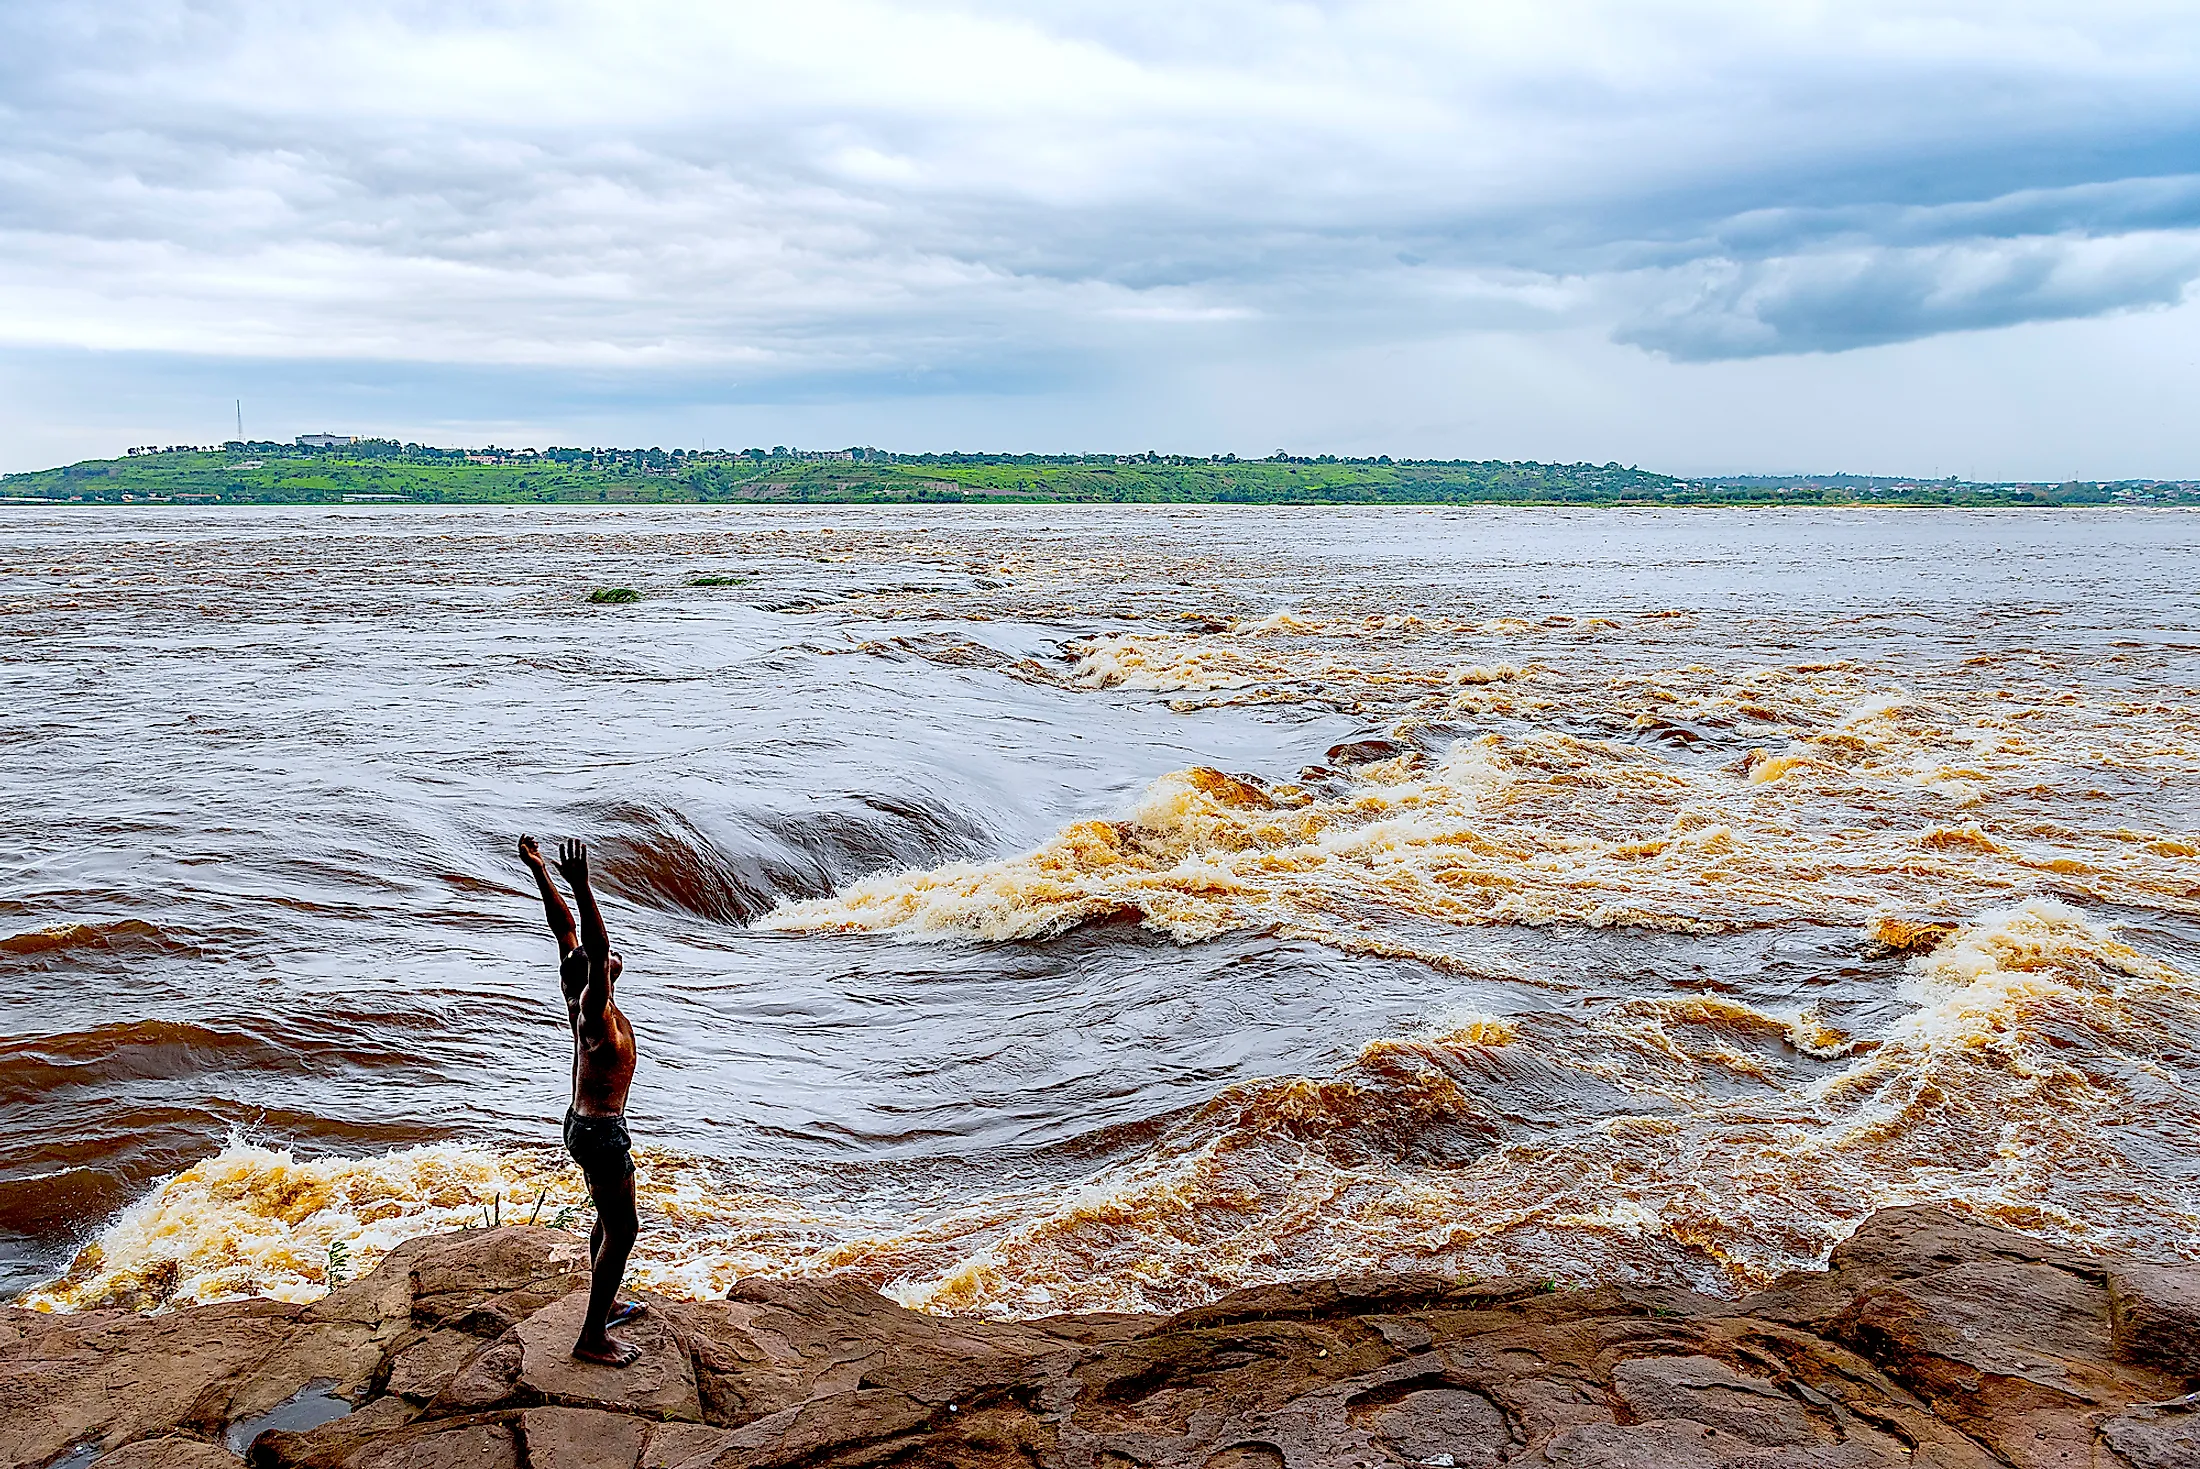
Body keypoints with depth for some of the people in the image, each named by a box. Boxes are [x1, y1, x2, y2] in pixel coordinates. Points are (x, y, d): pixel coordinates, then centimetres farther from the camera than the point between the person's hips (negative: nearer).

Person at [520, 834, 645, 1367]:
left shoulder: (579, 998, -4)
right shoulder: (597, 1016, -27)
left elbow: (564, 927, 0)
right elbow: (596, 949, -44)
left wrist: (541, 872, -2)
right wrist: (579, 886, -54)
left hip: (583, 1122, 10)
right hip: (600, 1133, -10)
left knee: (611, 1218, 24)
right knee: (622, 1229, -1)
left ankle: (603, 1304, 41)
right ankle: (592, 1338, 6)